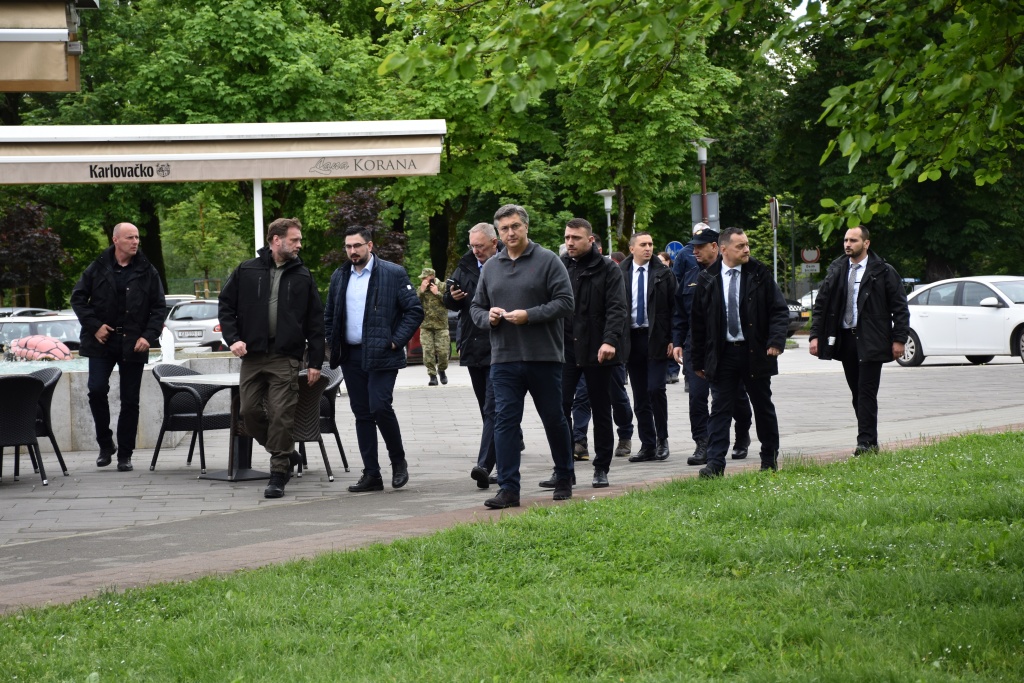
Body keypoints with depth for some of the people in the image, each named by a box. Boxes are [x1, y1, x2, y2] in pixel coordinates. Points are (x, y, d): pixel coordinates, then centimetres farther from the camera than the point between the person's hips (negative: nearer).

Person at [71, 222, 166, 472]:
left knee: (130, 400, 3)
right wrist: (94, 326, -6)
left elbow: (159, 308, 5)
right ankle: (105, 444, 8)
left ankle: (125, 454, 11)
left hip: (133, 345, 0)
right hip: (102, 341, 0)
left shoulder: (147, 272, 3)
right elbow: (78, 298, 5)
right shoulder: (98, 268, 3)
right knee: (97, 389, -11)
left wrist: (149, 336, -8)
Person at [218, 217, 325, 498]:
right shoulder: (247, 271, 6)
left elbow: (315, 322, 7)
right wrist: (233, 338, -4)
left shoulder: (302, 276, 7)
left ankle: (279, 474, 3)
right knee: (249, 411, 2)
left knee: (281, 416, -6)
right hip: (252, 355, 2)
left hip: (286, 358, -2)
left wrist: (315, 362, 2)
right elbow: (225, 306, 10)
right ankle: (284, 454, 22)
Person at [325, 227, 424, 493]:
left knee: (380, 407, -16)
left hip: (381, 354, -5)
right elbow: (329, 316, 23)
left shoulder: (393, 273, -3)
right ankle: (371, 474, 9)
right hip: (351, 356, 5)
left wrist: (396, 341, -10)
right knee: (362, 414, 6)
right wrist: (333, 344, 10)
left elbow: (415, 310, -4)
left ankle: (398, 461, 6)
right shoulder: (339, 277, 13)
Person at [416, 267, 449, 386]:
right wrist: (421, 291, -11)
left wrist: (437, 293, -13)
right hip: (425, 326, 2)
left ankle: (441, 370, 21)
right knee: (428, 352, -7)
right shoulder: (420, 289, 10)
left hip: (441, 325, -2)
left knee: (443, 351, -5)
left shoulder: (443, 287, 2)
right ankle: (432, 375, 0)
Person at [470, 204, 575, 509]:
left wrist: (529, 315, -19)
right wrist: (488, 316, -5)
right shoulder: (491, 267, 12)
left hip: (544, 357, -3)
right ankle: (508, 489, -3)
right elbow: (476, 307, 18)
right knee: (504, 421, -4)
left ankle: (564, 480, 26)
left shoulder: (547, 261, -2)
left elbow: (565, 302, -9)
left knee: (554, 419, 9)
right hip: (504, 358, 3)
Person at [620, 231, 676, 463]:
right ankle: (647, 445, 12)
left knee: (655, 389, -12)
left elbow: (673, 308, 0)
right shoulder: (620, 274, 4)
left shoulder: (663, 273, 1)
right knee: (640, 397, 6)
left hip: (657, 339, -2)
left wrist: (672, 339, -7)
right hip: (631, 340, 2)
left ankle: (662, 439, 4)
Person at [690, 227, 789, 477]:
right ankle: (715, 463, -7)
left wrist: (776, 340, -16)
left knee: (763, 407, 11)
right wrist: (698, 360, 4)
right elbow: (697, 321, 5)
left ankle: (770, 460, 24)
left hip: (756, 353, 0)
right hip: (722, 353, 0)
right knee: (720, 409, -4)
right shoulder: (708, 279, 1)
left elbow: (779, 310, 0)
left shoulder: (760, 274, 0)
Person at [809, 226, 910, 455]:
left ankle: (866, 441, -6)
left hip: (870, 341, -4)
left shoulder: (883, 271, -2)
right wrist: (815, 335, 2)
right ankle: (869, 441, 13)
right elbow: (821, 304, 11)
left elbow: (900, 307, -1)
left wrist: (899, 339, -6)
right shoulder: (836, 270, 9)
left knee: (867, 392, -8)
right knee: (857, 393, 7)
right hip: (845, 339, 4)